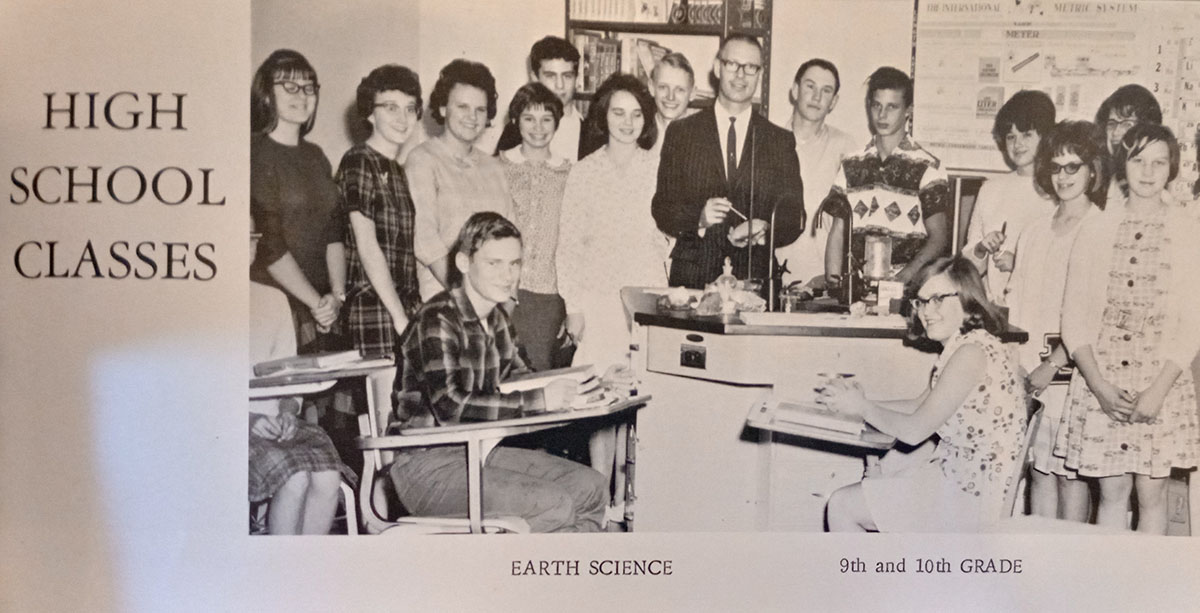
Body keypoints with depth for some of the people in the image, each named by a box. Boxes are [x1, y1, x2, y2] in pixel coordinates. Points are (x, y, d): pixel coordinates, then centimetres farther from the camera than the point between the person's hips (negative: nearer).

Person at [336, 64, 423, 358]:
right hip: (372, 309, -7)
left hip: (405, 309, 7)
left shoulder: (397, 170, 19)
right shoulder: (358, 162, -5)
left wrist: (414, 313, 8)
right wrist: (400, 317, -15)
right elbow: (366, 246, -12)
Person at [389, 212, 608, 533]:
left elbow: (518, 379, 18)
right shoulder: (437, 320, -18)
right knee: (554, 506, -23)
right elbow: (450, 406, -29)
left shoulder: (497, 319, 11)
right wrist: (539, 399, -28)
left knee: (591, 487, -1)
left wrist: (573, 391, -3)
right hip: (428, 465, -9)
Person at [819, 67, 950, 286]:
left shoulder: (927, 167, 2)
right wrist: (833, 281, -3)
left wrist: (902, 278, -16)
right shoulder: (851, 166, 14)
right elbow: (837, 232, 13)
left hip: (906, 284, -3)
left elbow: (938, 237, -2)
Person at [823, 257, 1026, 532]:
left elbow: (915, 430, -21)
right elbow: (920, 406, 18)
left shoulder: (972, 351, -21)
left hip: (972, 496, -10)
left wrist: (862, 407, -5)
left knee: (842, 505, -3)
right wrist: (859, 401, 8)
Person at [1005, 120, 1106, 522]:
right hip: (1031, 370, 6)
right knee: (1039, 469, 9)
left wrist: (1052, 365, -14)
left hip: (1072, 369, -5)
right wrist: (1016, 363, 4)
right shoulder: (1034, 232, 16)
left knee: (1070, 472, -1)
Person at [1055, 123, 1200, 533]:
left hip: (1162, 379, -1)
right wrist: (1098, 385, -9)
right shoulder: (1096, 230, 5)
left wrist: (1158, 390, -12)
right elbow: (1075, 317, 3)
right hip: (1100, 380, 1)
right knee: (1111, 491, 5)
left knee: (1151, 492, 3)